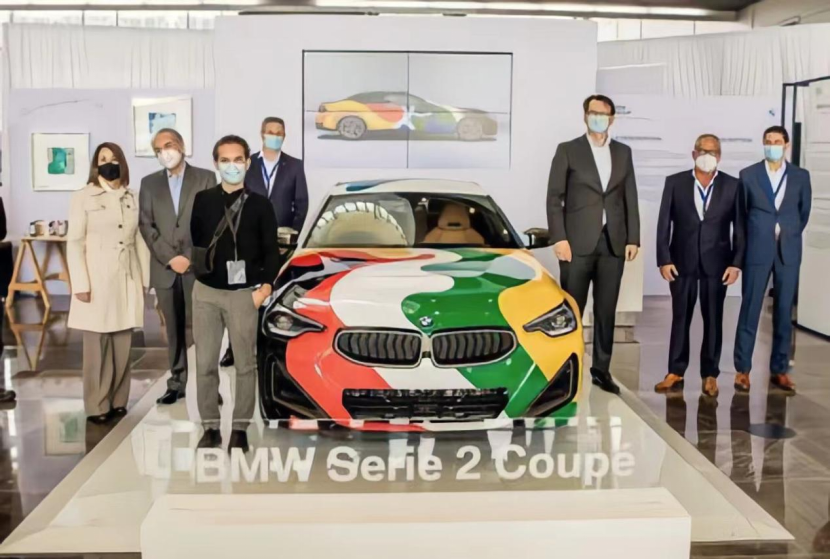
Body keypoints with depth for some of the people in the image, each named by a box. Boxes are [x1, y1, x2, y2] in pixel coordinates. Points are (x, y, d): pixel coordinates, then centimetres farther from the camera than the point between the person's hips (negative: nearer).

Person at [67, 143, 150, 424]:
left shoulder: (132, 198, 11)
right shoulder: (83, 197, 0)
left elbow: (140, 240, 11)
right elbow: (74, 243, -4)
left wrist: (145, 279, 7)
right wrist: (81, 284, -11)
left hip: (127, 281, 3)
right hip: (97, 281, -3)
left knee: (123, 345, 6)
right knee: (97, 346, 1)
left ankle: (118, 400, 17)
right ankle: (97, 405, 9)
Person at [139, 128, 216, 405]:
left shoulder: (205, 178, 4)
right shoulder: (149, 183, 12)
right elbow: (146, 225, 5)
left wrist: (190, 257, -10)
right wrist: (170, 258, -7)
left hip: (199, 267, -2)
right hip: (164, 268, 3)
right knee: (174, 330, 7)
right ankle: (176, 383, 13)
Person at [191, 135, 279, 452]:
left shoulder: (259, 205, 1)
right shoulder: (202, 201, 5)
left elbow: (271, 251, 1)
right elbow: (193, 240, 8)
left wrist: (265, 286, -7)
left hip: (244, 294, -1)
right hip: (206, 292, 2)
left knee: (245, 364, 3)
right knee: (205, 364, 4)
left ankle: (240, 429, 14)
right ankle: (210, 427, 15)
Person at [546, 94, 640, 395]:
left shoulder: (623, 152, 14)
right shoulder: (567, 150, 3)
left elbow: (630, 198, 11)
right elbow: (554, 198, -2)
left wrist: (633, 239, 3)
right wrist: (559, 238, -12)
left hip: (613, 242, 3)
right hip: (578, 242, -3)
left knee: (606, 310, 7)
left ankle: (601, 369, 14)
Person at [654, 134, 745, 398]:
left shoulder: (732, 185, 2)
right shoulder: (675, 182, 2)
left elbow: (740, 227, 1)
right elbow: (664, 224, 0)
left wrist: (736, 263, -6)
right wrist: (664, 260, -7)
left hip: (716, 263, 0)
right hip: (682, 262, 0)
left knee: (713, 320, 6)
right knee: (680, 318, 6)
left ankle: (710, 374, 15)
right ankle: (675, 373, 14)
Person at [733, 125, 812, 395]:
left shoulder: (801, 176, 6)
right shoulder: (748, 174, 2)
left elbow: (804, 211, 15)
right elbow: (741, 212, 7)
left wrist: (790, 235, 15)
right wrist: (755, 238, 8)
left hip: (788, 251, 2)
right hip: (758, 250, -2)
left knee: (784, 312, 5)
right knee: (750, 309, -1)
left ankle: (779, 370, 13)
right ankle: (742, 369, 5)